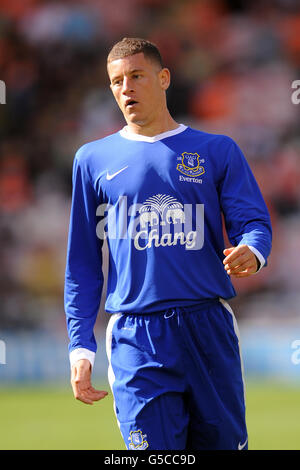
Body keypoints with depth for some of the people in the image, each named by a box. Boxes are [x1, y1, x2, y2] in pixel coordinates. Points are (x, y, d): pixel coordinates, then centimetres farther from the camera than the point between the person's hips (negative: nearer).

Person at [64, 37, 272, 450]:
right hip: (136, 337, 0)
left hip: (209, 328, 0)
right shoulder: (93, 160, 13)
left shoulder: (217, 151, 11)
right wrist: (80, 347, 6)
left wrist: (251, 253, -22)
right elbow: (82, 264, 14)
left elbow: (254, 222, 3)